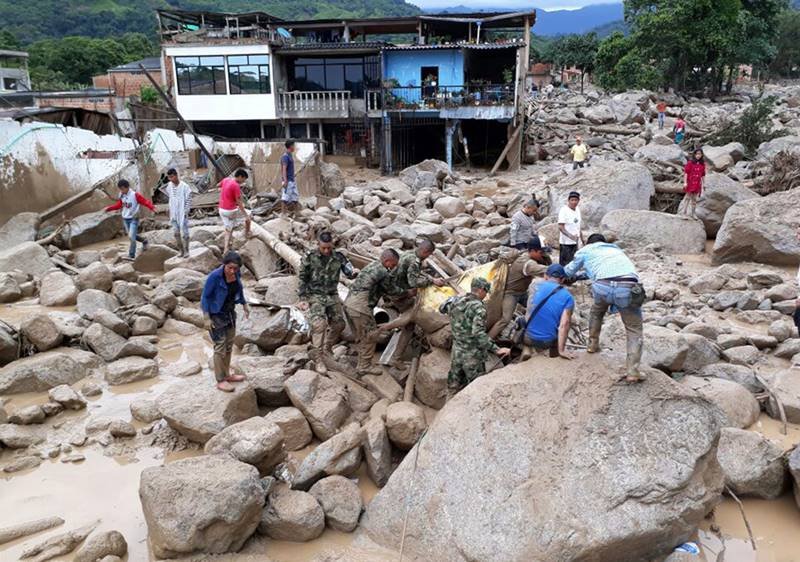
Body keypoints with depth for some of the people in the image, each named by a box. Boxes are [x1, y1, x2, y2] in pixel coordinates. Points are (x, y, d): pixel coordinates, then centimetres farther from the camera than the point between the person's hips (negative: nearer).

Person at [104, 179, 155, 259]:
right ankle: (144, 241, 40)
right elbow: (118, 205, 16)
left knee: (131, 237, -13)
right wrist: (109, 208, 7)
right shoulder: (121, 196, 3)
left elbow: (146, 201, -19)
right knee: (132, 236, 15)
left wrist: (152, 208, -34)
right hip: (125, 219, 7)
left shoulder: (135, 195, -16)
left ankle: (131, 255, -5)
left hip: (133, 219, -7)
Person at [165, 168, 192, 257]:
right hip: (173, 213, 5)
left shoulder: (184, 186, -15)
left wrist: (186, 212, -12)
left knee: (184, 233, 1)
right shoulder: (169, 185, 2)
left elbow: (189, 200, -10)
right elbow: (170, 197, 14)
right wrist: (170, 211, 12)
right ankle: (181, 250, 19)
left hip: (182, 213, -5)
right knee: (176, 233, 8)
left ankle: (186, 251, 13)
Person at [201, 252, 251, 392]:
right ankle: (220, 381, 10)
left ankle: (226, 375, 31)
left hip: (230, 312, 7)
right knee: (220, 347, -1)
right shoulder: (214, 276, -27)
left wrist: (244, 304, 13)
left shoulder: (236, 273, -10)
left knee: (229, 345, 16)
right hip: (216, 314, -7)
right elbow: (205, 296, -19)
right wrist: (207, 318, -20)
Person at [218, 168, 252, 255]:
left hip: (222, 209, 8)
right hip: (231, 210, -7)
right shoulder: (236, 186, -19)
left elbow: (218, 185, 29)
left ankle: (226, 250, 8)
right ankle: (247, 234, 30)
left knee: (228, 229, 15)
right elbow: (239, 203, -20)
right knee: (248, 216, 16)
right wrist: (246, 215, -17)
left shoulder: (226, 180, 5)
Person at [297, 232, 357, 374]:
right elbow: (302, 279, -2)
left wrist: (353, 273, -28)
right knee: (319, 324, -21)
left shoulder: (338, 257, -1)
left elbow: (348, 272, -3)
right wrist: (302, 299, -7)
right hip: (315, 296, -4)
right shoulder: (309, 258, -8)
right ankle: (318, 358, -16)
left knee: (338, 324, 6)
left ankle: (327, 349, 30)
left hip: (332, 296, 4)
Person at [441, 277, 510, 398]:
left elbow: (442, 308, 19)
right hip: (472, 355, -7)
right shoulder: (478, 307, -20)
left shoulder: (455, 301, -1)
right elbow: (478, 333, -30)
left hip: (456, 352, 7)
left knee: (453, 386, 17)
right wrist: (496, 349, -31)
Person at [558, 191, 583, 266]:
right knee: (565, 264, -5)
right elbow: (560, 227, -20)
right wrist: (571, 236, -32)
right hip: (566, 243, -8)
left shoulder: (577, 210, 10)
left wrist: (582, 238, 21)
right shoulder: (564, 210, -13)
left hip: (575, 242, 8)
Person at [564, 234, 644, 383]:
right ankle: (632, 371, 2)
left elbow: (569, 272, 40)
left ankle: (593, 345, 43)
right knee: (634, 330, 14)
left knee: (596, 311, 34)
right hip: (628, 287, 1)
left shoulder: (586, 249, 29)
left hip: (603, 286, -1)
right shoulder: (616, 249, 40)